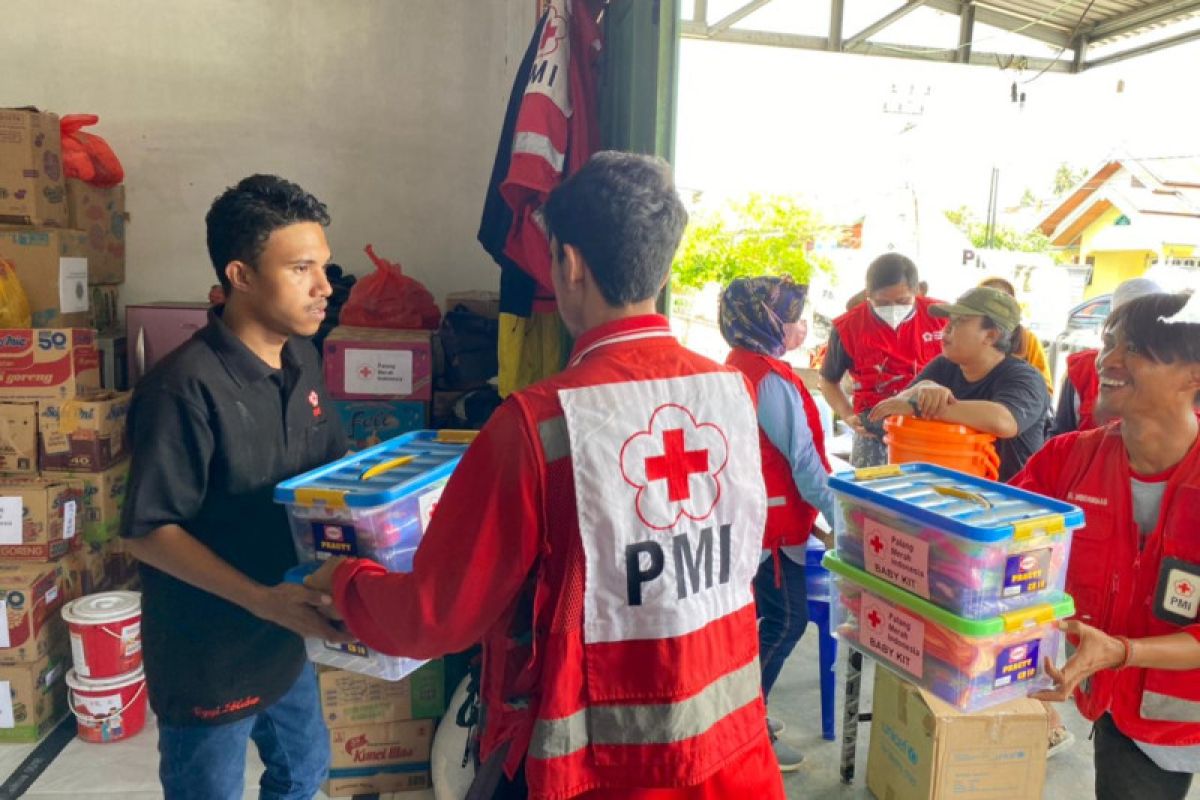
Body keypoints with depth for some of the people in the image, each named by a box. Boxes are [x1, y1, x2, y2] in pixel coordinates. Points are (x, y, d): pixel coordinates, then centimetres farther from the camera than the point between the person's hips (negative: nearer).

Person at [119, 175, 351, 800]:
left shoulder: (300, 359, -2)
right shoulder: (186, 387, -26)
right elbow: (146, 531, -23)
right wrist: (262, 600, -29)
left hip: (282, 641, 7)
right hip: (208, 656, -7)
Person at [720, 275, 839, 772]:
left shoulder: (738, 367, 9)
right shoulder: (772, 379, -21)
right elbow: (804, 462, -20)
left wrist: (812, 512, 19)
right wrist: (837, 517, -14)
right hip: (771, 520, -9)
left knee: (767, 616, 19)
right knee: (787, 621, 2)